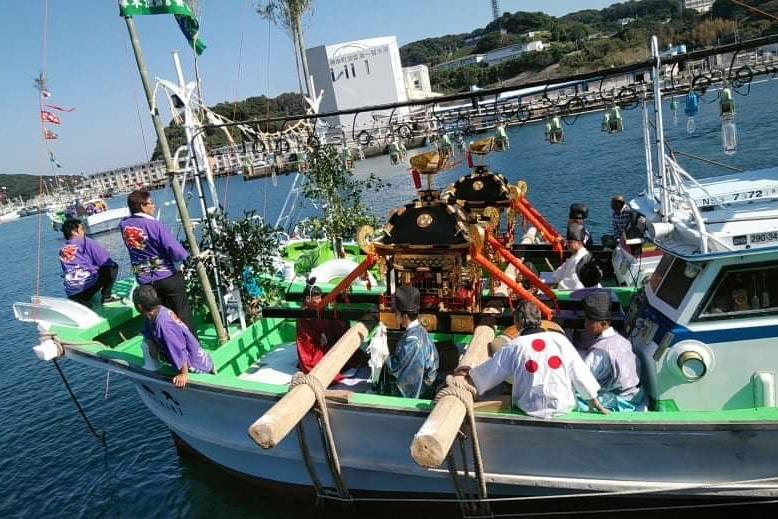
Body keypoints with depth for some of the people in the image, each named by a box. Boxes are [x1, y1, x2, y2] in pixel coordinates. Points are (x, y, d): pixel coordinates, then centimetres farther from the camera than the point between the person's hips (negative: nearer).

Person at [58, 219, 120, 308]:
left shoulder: (62, 250, 18)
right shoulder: (86, 242, 2)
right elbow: (106, 262, -2)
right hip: (88, 284, -6)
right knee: (113, 267, 13)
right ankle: (106, 296, 4)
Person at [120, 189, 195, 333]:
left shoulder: (123, 225, -1)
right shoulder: (154, 224, -19)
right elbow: (177, 253, -24)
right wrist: (192, 256, -3)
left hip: (144, 280, 6)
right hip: (167, 278, -6)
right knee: (183, 314, 8)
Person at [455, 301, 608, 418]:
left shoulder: (515, 347, -4)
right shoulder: (559, 339, -1)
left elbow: (488, 373, 5)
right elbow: (579, 373, 2)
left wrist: (469, 373, 24)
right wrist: (596, 404, 13)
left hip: (531, 409, -3)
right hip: (563, 406, 3)